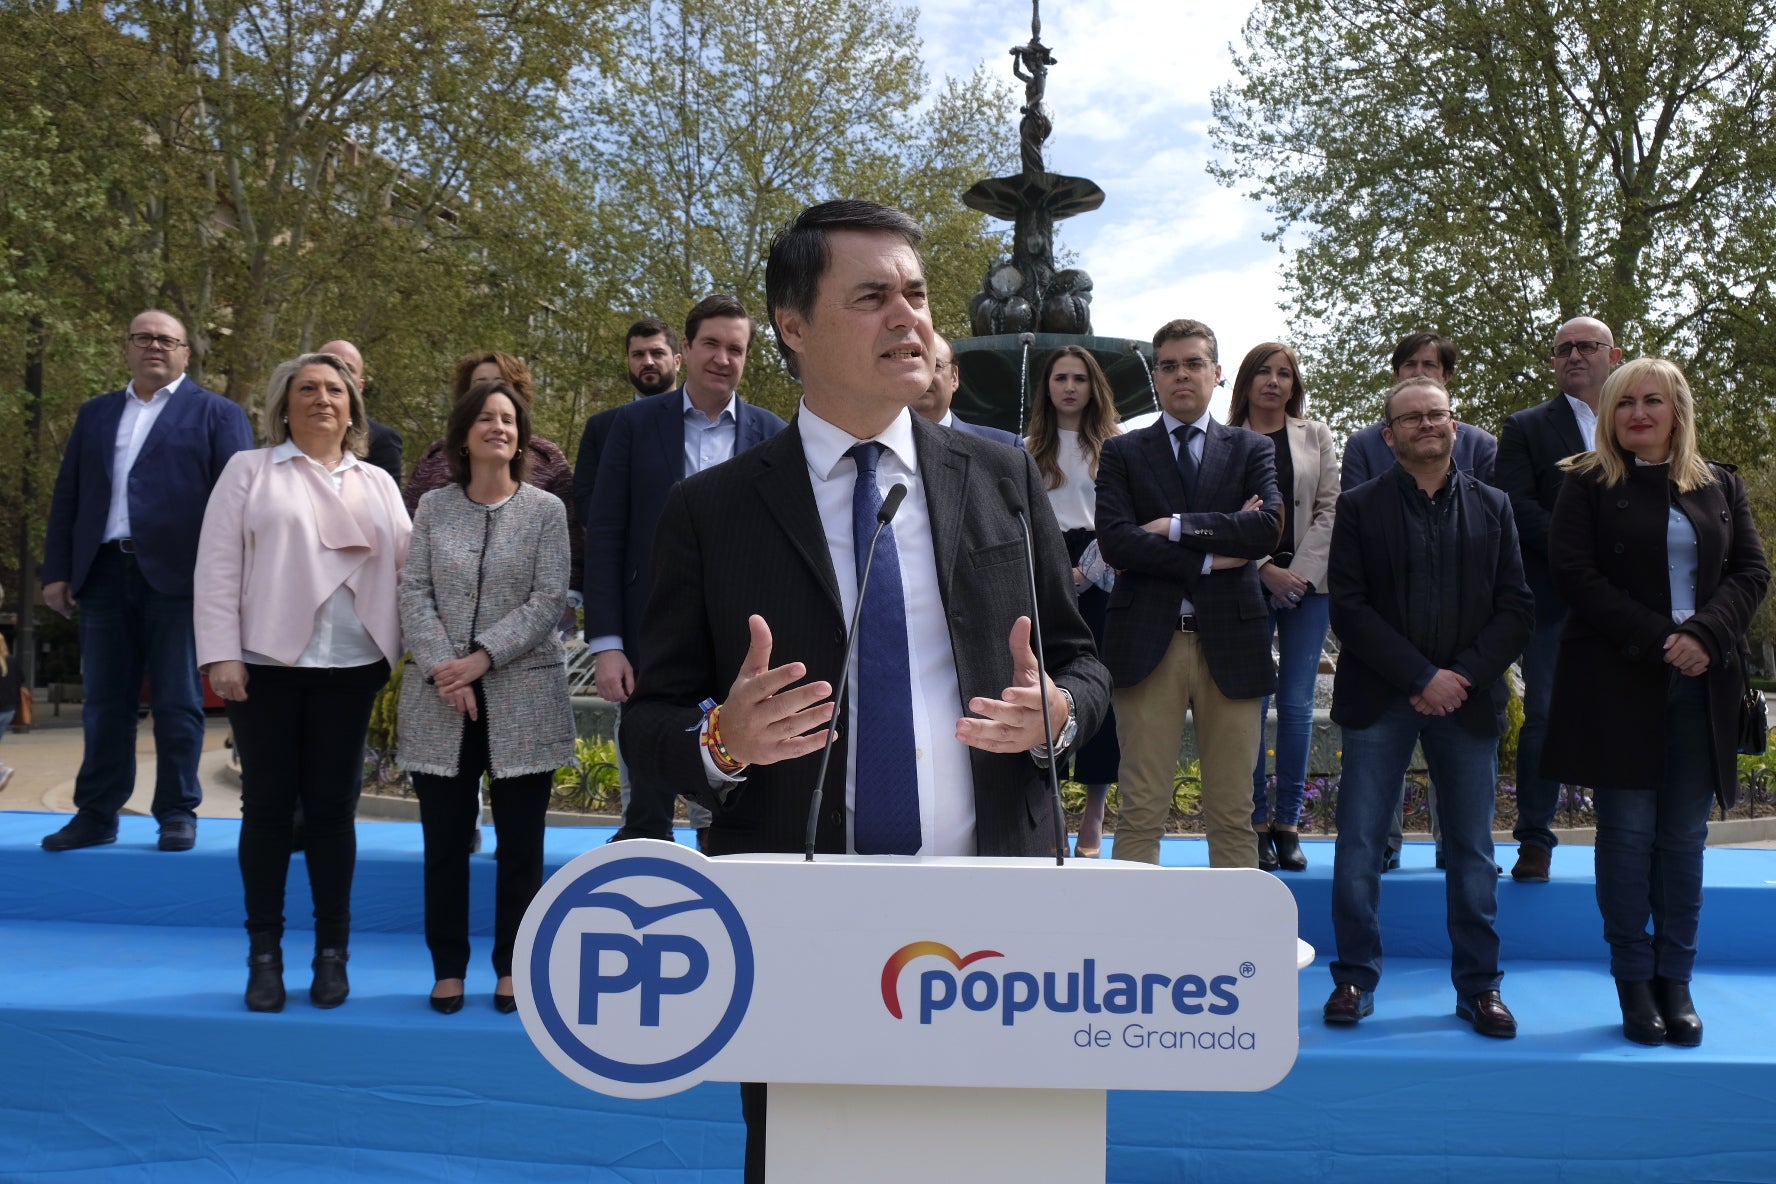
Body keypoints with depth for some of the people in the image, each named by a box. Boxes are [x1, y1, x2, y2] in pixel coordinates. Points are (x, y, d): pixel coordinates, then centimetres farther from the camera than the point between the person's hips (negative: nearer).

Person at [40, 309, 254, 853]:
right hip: (105, 574, 4)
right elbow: (66, 497, 16)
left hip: (177, 577, -4)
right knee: (104, 701, 8)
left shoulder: (216, 414, 4)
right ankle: (96, 814, 17)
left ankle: (178, 813, 11)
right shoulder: (95, 414, 18)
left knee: (177, 703, 2)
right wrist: (57, 571, 8)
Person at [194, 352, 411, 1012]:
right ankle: (264, 954, 12)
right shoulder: (249, 471, 6)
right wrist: (221, 655, -9)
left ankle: (332, 952, 13)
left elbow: (406, 567, 10)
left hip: (348, 667, 2)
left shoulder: (378, 485, 14)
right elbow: (218, 568, -1)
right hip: (266, 661, -2)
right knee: (267, 805, 2)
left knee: (333, 806, 5)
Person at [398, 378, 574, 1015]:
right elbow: (414, 593, 2)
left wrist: (482, 658, -15)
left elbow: (548, 600, -5)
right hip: (440, 698, 2)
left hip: (523, 699, -1)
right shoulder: (432, 507, 8)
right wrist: (439, 668, -12)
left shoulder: (546, 510, 2)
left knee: (520, 841, 4)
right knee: (445, 839, 6)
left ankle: (512, 968, 16)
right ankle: (448, 968, 18)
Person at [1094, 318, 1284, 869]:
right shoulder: (1123, 452, 10)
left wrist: (1175, 526, -9)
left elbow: (1268, 529, -6)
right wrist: (1208, 558, -9)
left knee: (1232, 815, 5)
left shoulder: (1252, 449, 13)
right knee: (1141, 812, 0)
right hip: (1148, 642, -1)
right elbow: (1114, 540, -6)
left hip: (1230, 642, 1)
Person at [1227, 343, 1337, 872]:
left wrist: (1301, 573, -5)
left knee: (1297, 704, 2)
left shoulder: (1315, 435, 12)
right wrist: (1265, 569, -10)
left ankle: (1288, 821, 9)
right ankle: (1257, 821, 6)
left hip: (1307, 582, 2)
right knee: (1250, 704, -3)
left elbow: (1330, 509, 6)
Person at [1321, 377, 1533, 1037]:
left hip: (1469, 700, 2)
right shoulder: (1360, 507, 4)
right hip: (1380, 702, -2)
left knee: (1472, 852, 7)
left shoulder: (1491, 507, 11)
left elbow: (1516, 608, 5)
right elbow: (1348, 609, -5)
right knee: (1358, 847, 0)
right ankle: (1355, 979, 11)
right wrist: (1422, 677, -12)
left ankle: (1478, 987, 17)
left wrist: (1464, 675, -10)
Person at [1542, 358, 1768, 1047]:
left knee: (1684, 836, 4)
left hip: (1700, 683, 3)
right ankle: (1633, 982, 7)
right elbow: (1572, 572, -6)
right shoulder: (1587, 484, 4)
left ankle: (1675, 981, 10)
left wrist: (1705, 636, -12)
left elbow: (1751, 571, 6)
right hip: (1618, 680, -3)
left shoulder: (1720, 486, 13)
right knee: (1628, 831, -1)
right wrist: (1656, 640, -14)